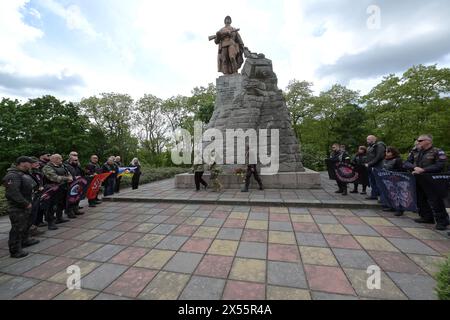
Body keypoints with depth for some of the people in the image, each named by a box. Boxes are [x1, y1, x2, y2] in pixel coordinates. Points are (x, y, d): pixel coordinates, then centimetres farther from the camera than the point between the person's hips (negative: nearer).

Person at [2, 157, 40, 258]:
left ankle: (25, 240, 40)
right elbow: (13, 193, -27)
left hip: (25, 206, 10)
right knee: (17, 228, -2)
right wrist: (26, 203, -21)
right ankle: (15, 250, 8)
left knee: (26, 224, 24)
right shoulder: (12, 175, -22)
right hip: (17, 208, -10)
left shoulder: (23, 173, 11)